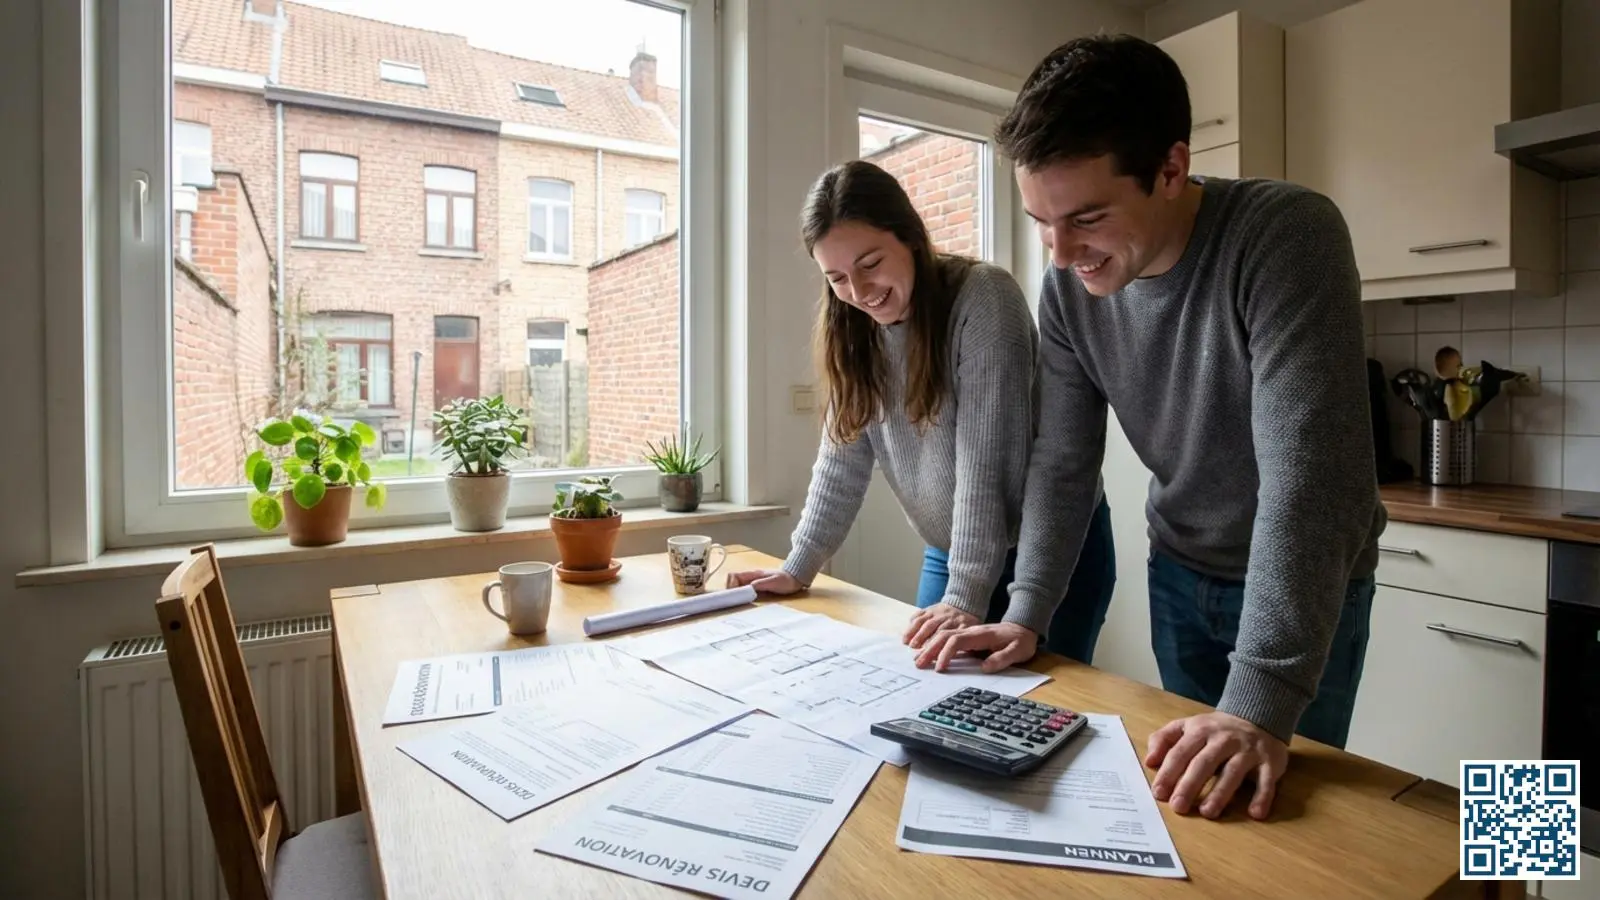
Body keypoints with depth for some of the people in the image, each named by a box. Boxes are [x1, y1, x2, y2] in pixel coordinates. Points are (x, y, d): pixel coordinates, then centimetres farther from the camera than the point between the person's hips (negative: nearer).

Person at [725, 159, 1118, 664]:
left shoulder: (983, 298, -20)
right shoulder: (853, 332, -1)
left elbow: (985, 461, -25)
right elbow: (842, 461, 1)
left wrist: (965, 596, -27)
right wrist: (798, 567, -2)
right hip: (949, 557, 5)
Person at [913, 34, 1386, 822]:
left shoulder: (1287, 235, -27)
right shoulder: (1069, 285, -12)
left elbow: (1306, 475, -34)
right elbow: (1063, 461, -6)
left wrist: (1262, 702, -37)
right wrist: (1027, 612, -13)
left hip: (1308, 584, -3)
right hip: (1180, 574, 4)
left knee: (1276, 802, 8)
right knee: (1188, 796, 14)